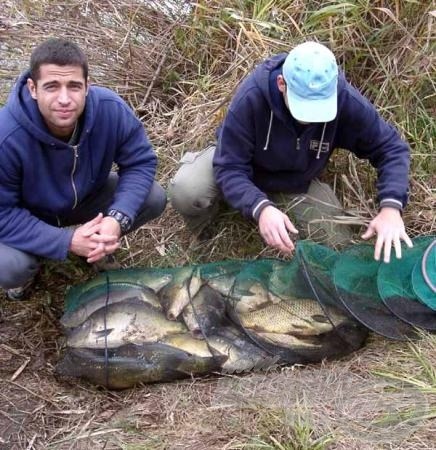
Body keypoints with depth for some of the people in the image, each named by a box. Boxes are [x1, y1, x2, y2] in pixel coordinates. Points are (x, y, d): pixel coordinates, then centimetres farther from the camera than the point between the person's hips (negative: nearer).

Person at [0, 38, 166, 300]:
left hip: (86, 197, 3)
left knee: (154, 198, -17)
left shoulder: (111, 109, -29)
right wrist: (66, 241, -38)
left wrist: (117, 219, -33)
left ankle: (97, 242, 11)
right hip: (27, 216, -3)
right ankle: (31, 262, 8)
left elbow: (140, 162, -17)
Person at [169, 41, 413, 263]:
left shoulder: (346, 100, -30)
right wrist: (260, 207, -53)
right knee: (185, 192, -32)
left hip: (297, 184, 3)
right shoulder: (252, 96, -36)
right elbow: (230, 167, -33)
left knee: (339, 246, -11)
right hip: (242, 168, -3)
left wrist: (391, 207, -36)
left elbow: (392, 148, -19)